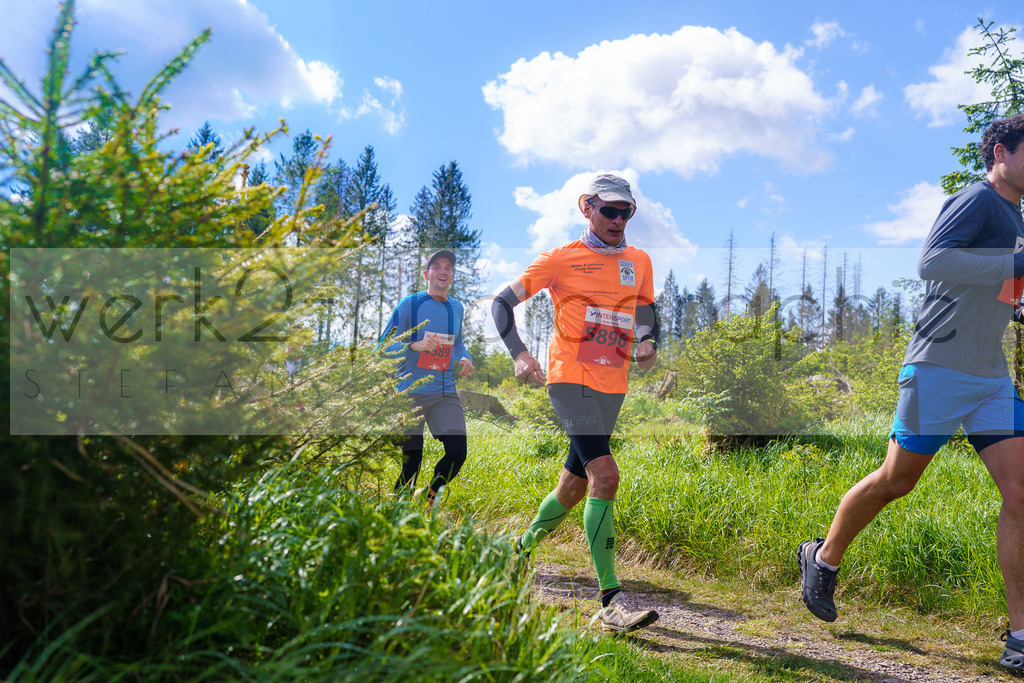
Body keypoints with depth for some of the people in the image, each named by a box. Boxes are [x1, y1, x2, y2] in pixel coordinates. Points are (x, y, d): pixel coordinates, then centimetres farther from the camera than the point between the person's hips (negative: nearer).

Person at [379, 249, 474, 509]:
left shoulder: (457, 309, 13)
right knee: (411, 461, -4)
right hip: (411, 392, -4)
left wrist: (466, 358, 7)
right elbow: (383, 346, -5)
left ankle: (428, 501, 16)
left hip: (446, 393, 4)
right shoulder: (410, 304, -3)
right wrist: (415, 345, -22)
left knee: (457, 452, -10)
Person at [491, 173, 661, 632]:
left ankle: (523, 547, 37)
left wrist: (648, 343, 2)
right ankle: (611, 601, -15)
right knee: (605, 476, -20)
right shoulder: (561, 259, 0)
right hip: (570, 378, -6)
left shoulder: (639, 262, 14)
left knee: (574, 486, 12)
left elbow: (647, 315, 26)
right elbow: (502, 303, 3)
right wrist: (519, 354, -12)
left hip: (612, 385, 6)